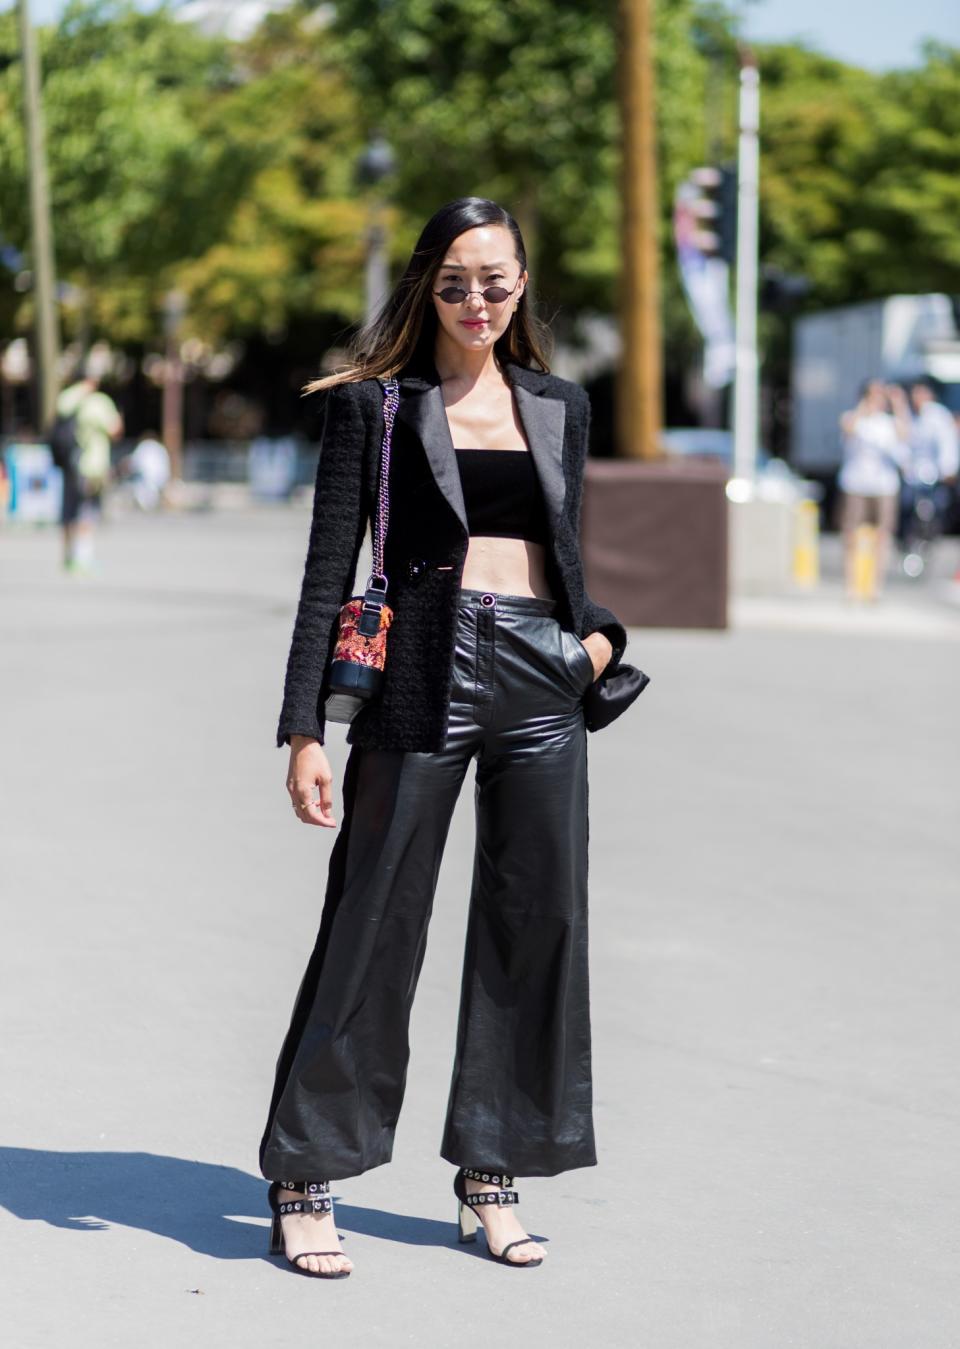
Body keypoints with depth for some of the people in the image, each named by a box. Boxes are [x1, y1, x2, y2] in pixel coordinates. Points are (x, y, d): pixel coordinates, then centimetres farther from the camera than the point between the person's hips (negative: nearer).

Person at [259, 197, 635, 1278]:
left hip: (543, 680, 5)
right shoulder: (376, 404, 2)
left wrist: (599, 630, 1)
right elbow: (330, 571, -1)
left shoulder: (558, 406, 15)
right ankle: (303, 1181, 8)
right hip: (425, 674, -4)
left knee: (536, 923, 6)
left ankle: (491, 1172, 18)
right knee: (373, 928, -2)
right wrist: (304, 729, -8)